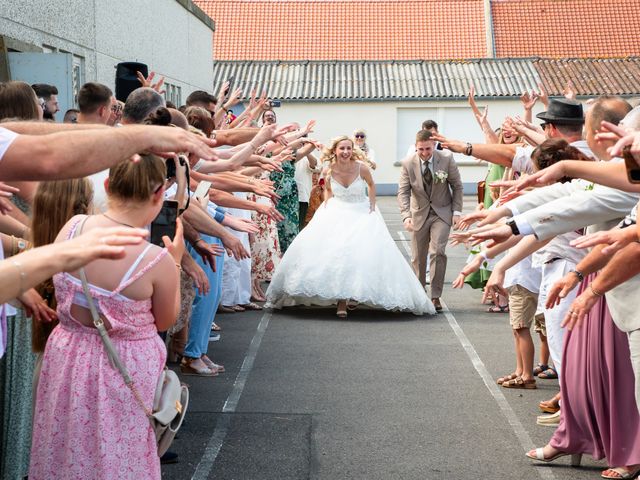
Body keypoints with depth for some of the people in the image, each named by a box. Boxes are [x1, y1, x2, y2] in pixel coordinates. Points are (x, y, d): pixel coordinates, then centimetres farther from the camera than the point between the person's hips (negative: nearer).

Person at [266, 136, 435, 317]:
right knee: (336, 253, -10)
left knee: (366, 253, -12)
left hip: (362, 214, -1)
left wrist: (372, 206, 0)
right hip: (337, 214, 1)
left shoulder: (361, 167, -17)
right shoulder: (330, 171, -11)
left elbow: (371, 185, 5)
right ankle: (341, 302, -1)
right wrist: (327, 208, 0)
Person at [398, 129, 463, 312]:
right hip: (420, 214, 2)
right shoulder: (408, 163, -11)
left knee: (438, 251, -17)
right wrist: (406, 216, -27)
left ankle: (436, 296, -11)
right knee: (418, 257, 8)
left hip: (442, 213, -2)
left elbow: (457, 186, 0)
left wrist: (456, 211, -6)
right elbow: (403, 192, -12)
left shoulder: (446, 160, -11)